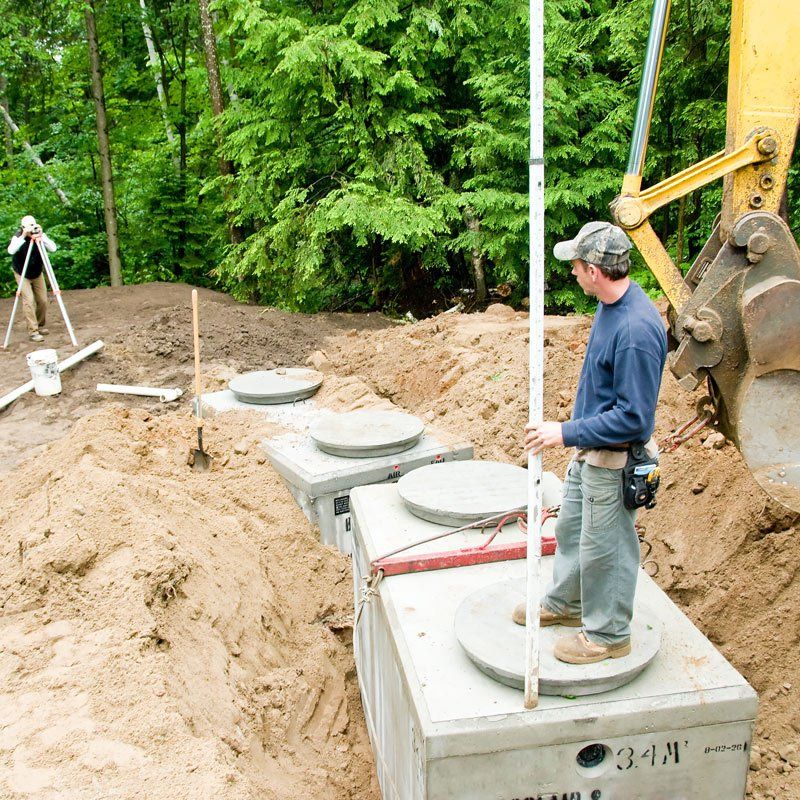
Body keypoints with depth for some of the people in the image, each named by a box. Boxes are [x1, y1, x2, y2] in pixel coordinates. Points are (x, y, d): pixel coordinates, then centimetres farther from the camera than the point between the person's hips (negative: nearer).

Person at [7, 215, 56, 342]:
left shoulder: (40, 235, -13)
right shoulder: (18, 236, -19)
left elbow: (53, 248, -26)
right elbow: (11, 251, -38)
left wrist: (41, 236, -37)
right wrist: (23, 236, -42)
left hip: (37, 274, 3)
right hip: (22, 274, -3)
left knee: (43, 300, 1)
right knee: (29, 300, -15)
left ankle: (40, 326, 22)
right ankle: (33, 331, -13)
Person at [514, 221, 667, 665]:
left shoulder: (636, 330, -30)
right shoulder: (609, 305, 0)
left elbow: (633, 418, -28)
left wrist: (566, 433, -25)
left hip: (613, 461, -9)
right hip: (589, 451, 10)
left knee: (603, 548, 8)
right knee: (571, 528, 24)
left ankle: (608, 633, 29)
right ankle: (564, 603, 46)